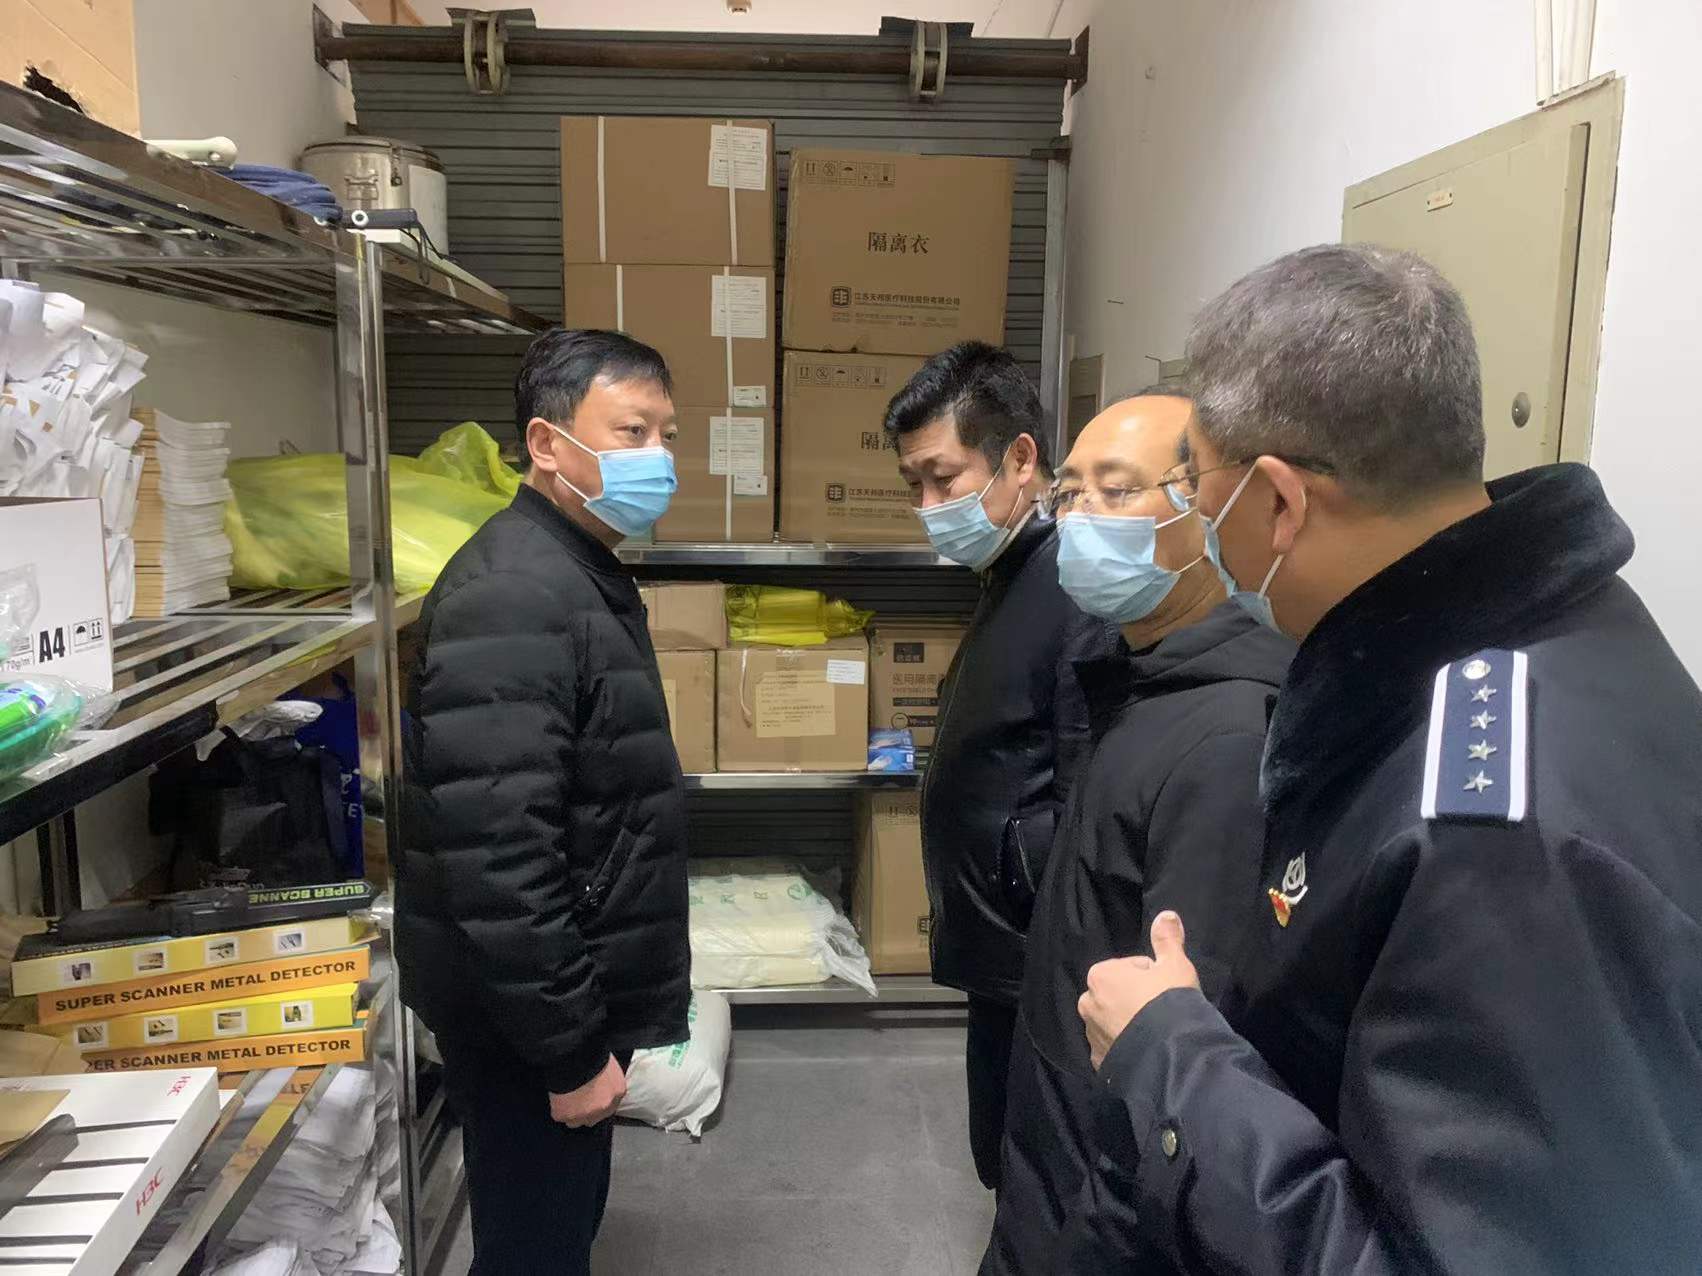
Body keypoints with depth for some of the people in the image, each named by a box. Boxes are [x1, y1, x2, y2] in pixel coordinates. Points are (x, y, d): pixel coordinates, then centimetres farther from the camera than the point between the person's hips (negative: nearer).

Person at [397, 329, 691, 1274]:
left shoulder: (583, 572, 9)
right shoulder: (512, 596, -24)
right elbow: (495, 857, -29)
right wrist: (569, 1049, -22)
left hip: (573, 993, 9)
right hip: (527, 1018, -9)